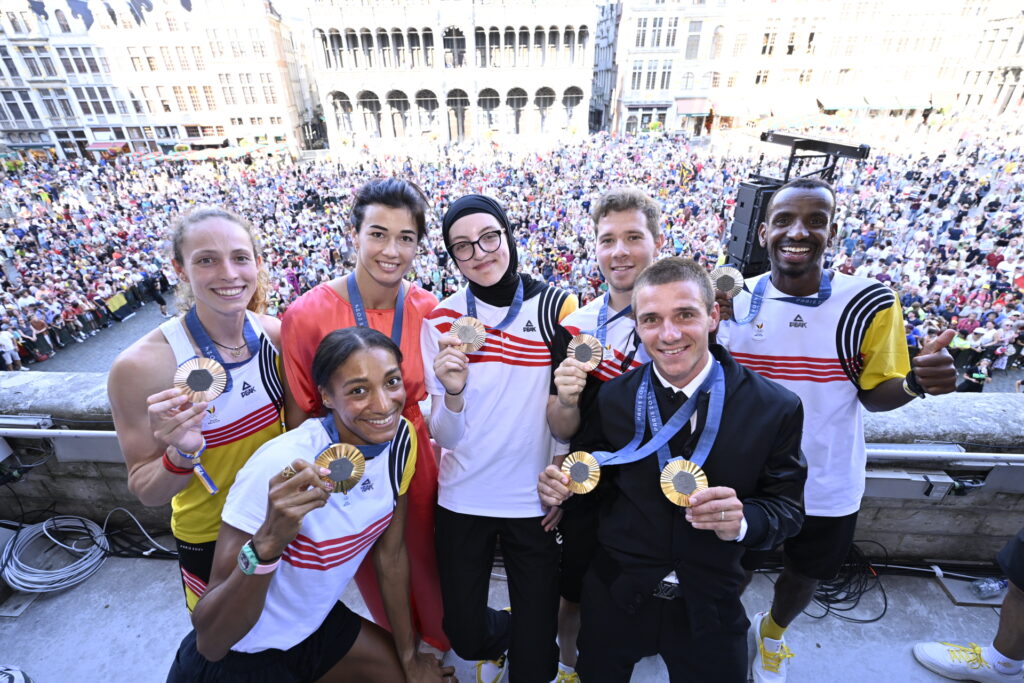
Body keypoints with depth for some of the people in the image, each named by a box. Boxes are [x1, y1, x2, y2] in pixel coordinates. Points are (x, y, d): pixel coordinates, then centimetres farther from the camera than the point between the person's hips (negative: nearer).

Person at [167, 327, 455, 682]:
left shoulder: (400, 438, -16)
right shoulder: (281, 466, -33)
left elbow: (391, 553, -3)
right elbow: (210, 641, -27)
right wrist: (268, 542, -45)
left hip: (318, 624, 5)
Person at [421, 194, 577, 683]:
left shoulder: (556, 305, -9)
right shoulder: (441, 320, -6)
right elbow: (444, 438, -6)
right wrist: (453, 392, -25)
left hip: (534, 500, -1)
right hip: (462, 498, 1)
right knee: (464, 637, 17)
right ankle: (500, 635, 52)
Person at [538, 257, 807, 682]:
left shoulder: (775, 408, -14)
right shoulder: (612, 397, -12)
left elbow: (787, 507, -7)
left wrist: (743, 520, -27)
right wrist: (562, 486, -19)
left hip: (710, 610, 0)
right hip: (614, 599, 1)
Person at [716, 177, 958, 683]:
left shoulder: (867, 302, -15)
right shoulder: (735, 300, -14)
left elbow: (874, 392, -6)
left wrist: (914, 382, -29)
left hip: (828, 486, 1)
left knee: (806, 575, 27)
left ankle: (773, 632, 60)